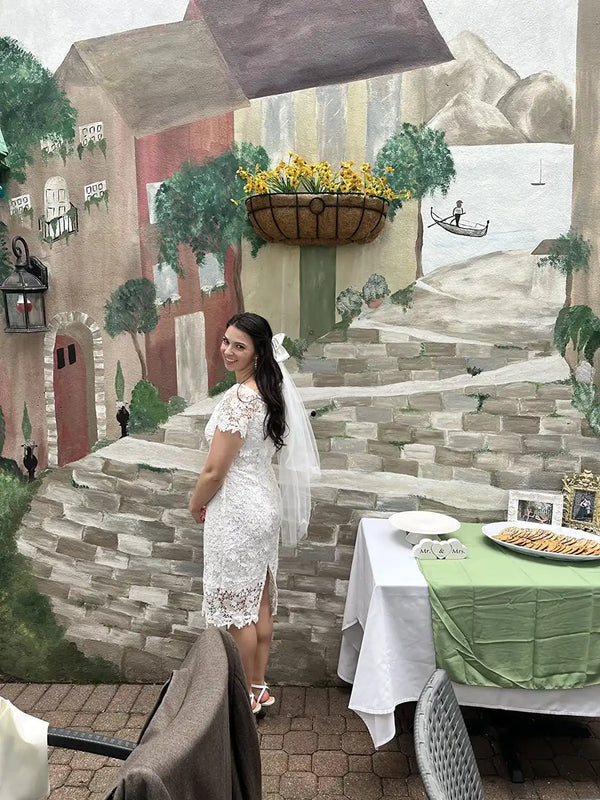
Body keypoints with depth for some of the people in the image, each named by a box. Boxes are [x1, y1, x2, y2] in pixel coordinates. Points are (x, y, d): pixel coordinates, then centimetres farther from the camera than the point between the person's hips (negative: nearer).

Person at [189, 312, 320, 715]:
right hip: (266, 503, 9)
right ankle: (259, 686, 35)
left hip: (237, 513, -9)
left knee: (237, 608, 9)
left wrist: (195, 504, -1)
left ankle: (245, 696, 27)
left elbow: (214, 472, -21)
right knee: (260, 601, 19)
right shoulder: (270, 390, 4)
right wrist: (210, 499, 17)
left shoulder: (239, 398, -25)